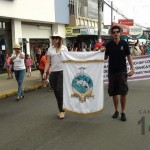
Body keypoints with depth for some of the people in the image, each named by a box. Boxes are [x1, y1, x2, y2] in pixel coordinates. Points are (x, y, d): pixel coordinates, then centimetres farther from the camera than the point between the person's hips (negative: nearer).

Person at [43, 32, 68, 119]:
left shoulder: (64, 48, 3)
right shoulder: (50, 49, 11)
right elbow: (48, 62, 9)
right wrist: (45, 72, -2)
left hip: (62, 71, -4)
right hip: (53, 72, 4)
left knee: (60, 90, -13)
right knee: (56, 92, 6)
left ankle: (62, 110, -3)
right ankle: (61, 110, 18)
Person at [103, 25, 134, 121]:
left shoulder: (124, 43, -2)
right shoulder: (109, 44, 1)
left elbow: (128, 56, 3)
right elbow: (105, 57, 5)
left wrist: (132, 68, -6)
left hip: (122, 71, -1)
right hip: (112, 71, 2)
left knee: (123, 92, -2)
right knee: (114, 92, 9)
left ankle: (123, 112, 11)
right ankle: (116, 110, 25)